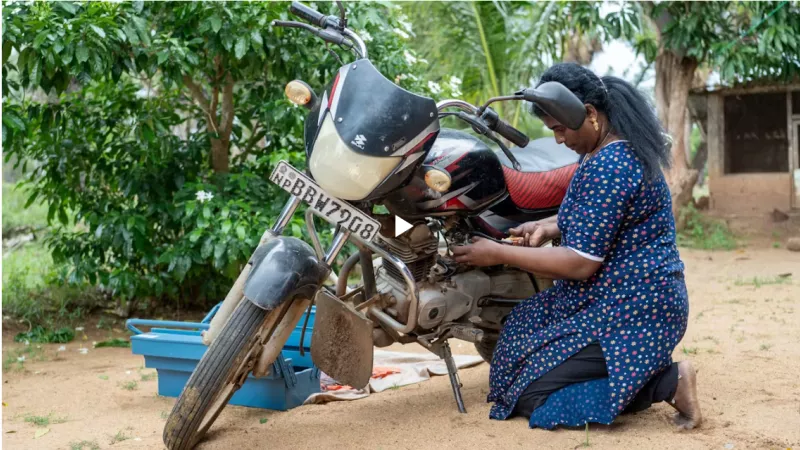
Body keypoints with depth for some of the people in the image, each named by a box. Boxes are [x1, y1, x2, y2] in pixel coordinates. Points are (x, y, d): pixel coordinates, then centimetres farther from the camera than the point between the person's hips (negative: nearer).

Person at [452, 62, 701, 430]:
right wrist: (550, 225, 7)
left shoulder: (608, 167, -25)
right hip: (640, 296, 11)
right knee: (525, 339, 20)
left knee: (532, 396, -9)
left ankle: (667, 382, -9)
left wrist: (498, 254, -16)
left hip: (631, 309, -11)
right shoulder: (624, 148, 8)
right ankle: (643, 370, 9)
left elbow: (581, 264, -24)